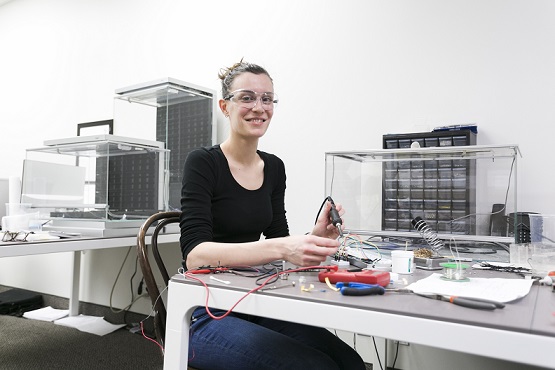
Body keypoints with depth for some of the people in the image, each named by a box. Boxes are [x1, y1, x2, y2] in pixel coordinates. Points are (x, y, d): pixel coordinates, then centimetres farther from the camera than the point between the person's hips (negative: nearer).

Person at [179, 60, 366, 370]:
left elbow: (278, 242, 7)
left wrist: (316, 238, -13)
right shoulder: (203, 162, -12)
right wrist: (280, 248, -35)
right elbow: (196, 255, -23)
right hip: (207, 315, -5)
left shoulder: (274, 167, 6)